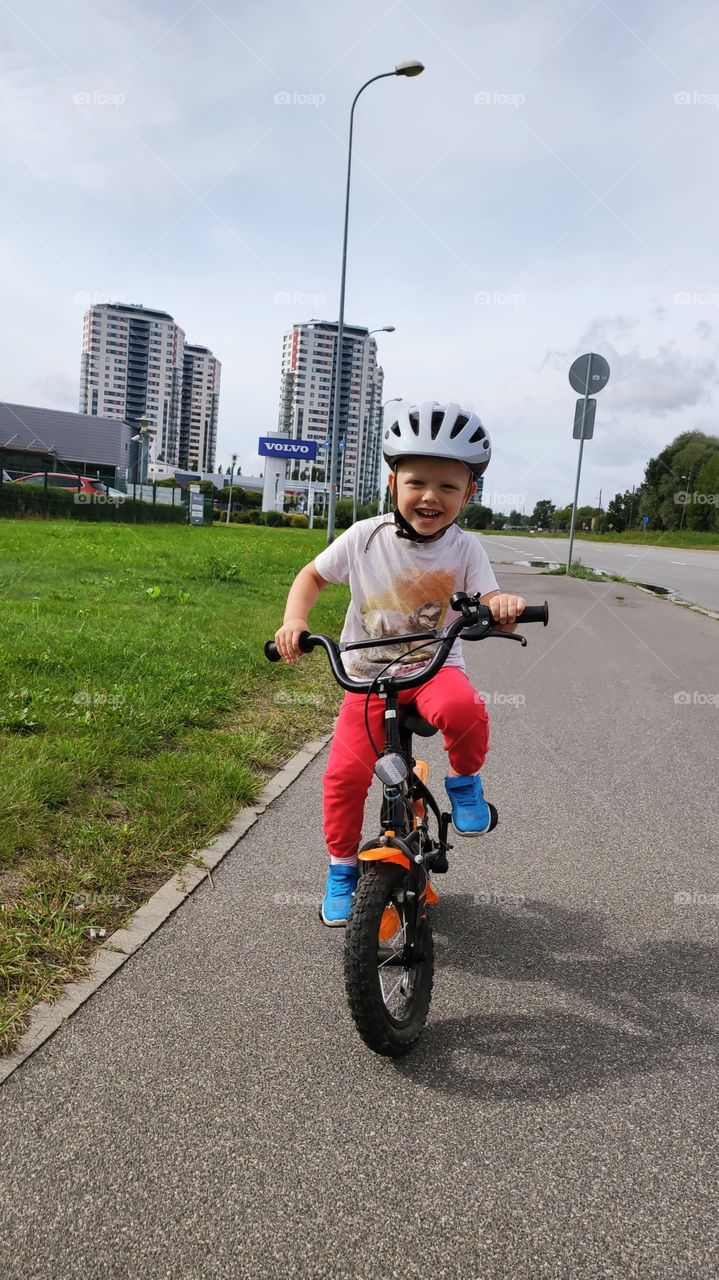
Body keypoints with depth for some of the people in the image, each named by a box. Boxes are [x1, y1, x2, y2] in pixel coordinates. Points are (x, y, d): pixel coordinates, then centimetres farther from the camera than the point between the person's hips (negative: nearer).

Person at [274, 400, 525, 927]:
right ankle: (343, 868, 16)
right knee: (345, 774, -11)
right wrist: (295, 620, -14)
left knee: (462, 708, -36)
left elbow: (491, 606, -13)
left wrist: (506, 606, -39)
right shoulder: (365, 537, -7)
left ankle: (465, 780, -2)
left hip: (435, 667, -1)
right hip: (369, 677, 1)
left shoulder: (465, 549, -8)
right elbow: (313, 575, 5)